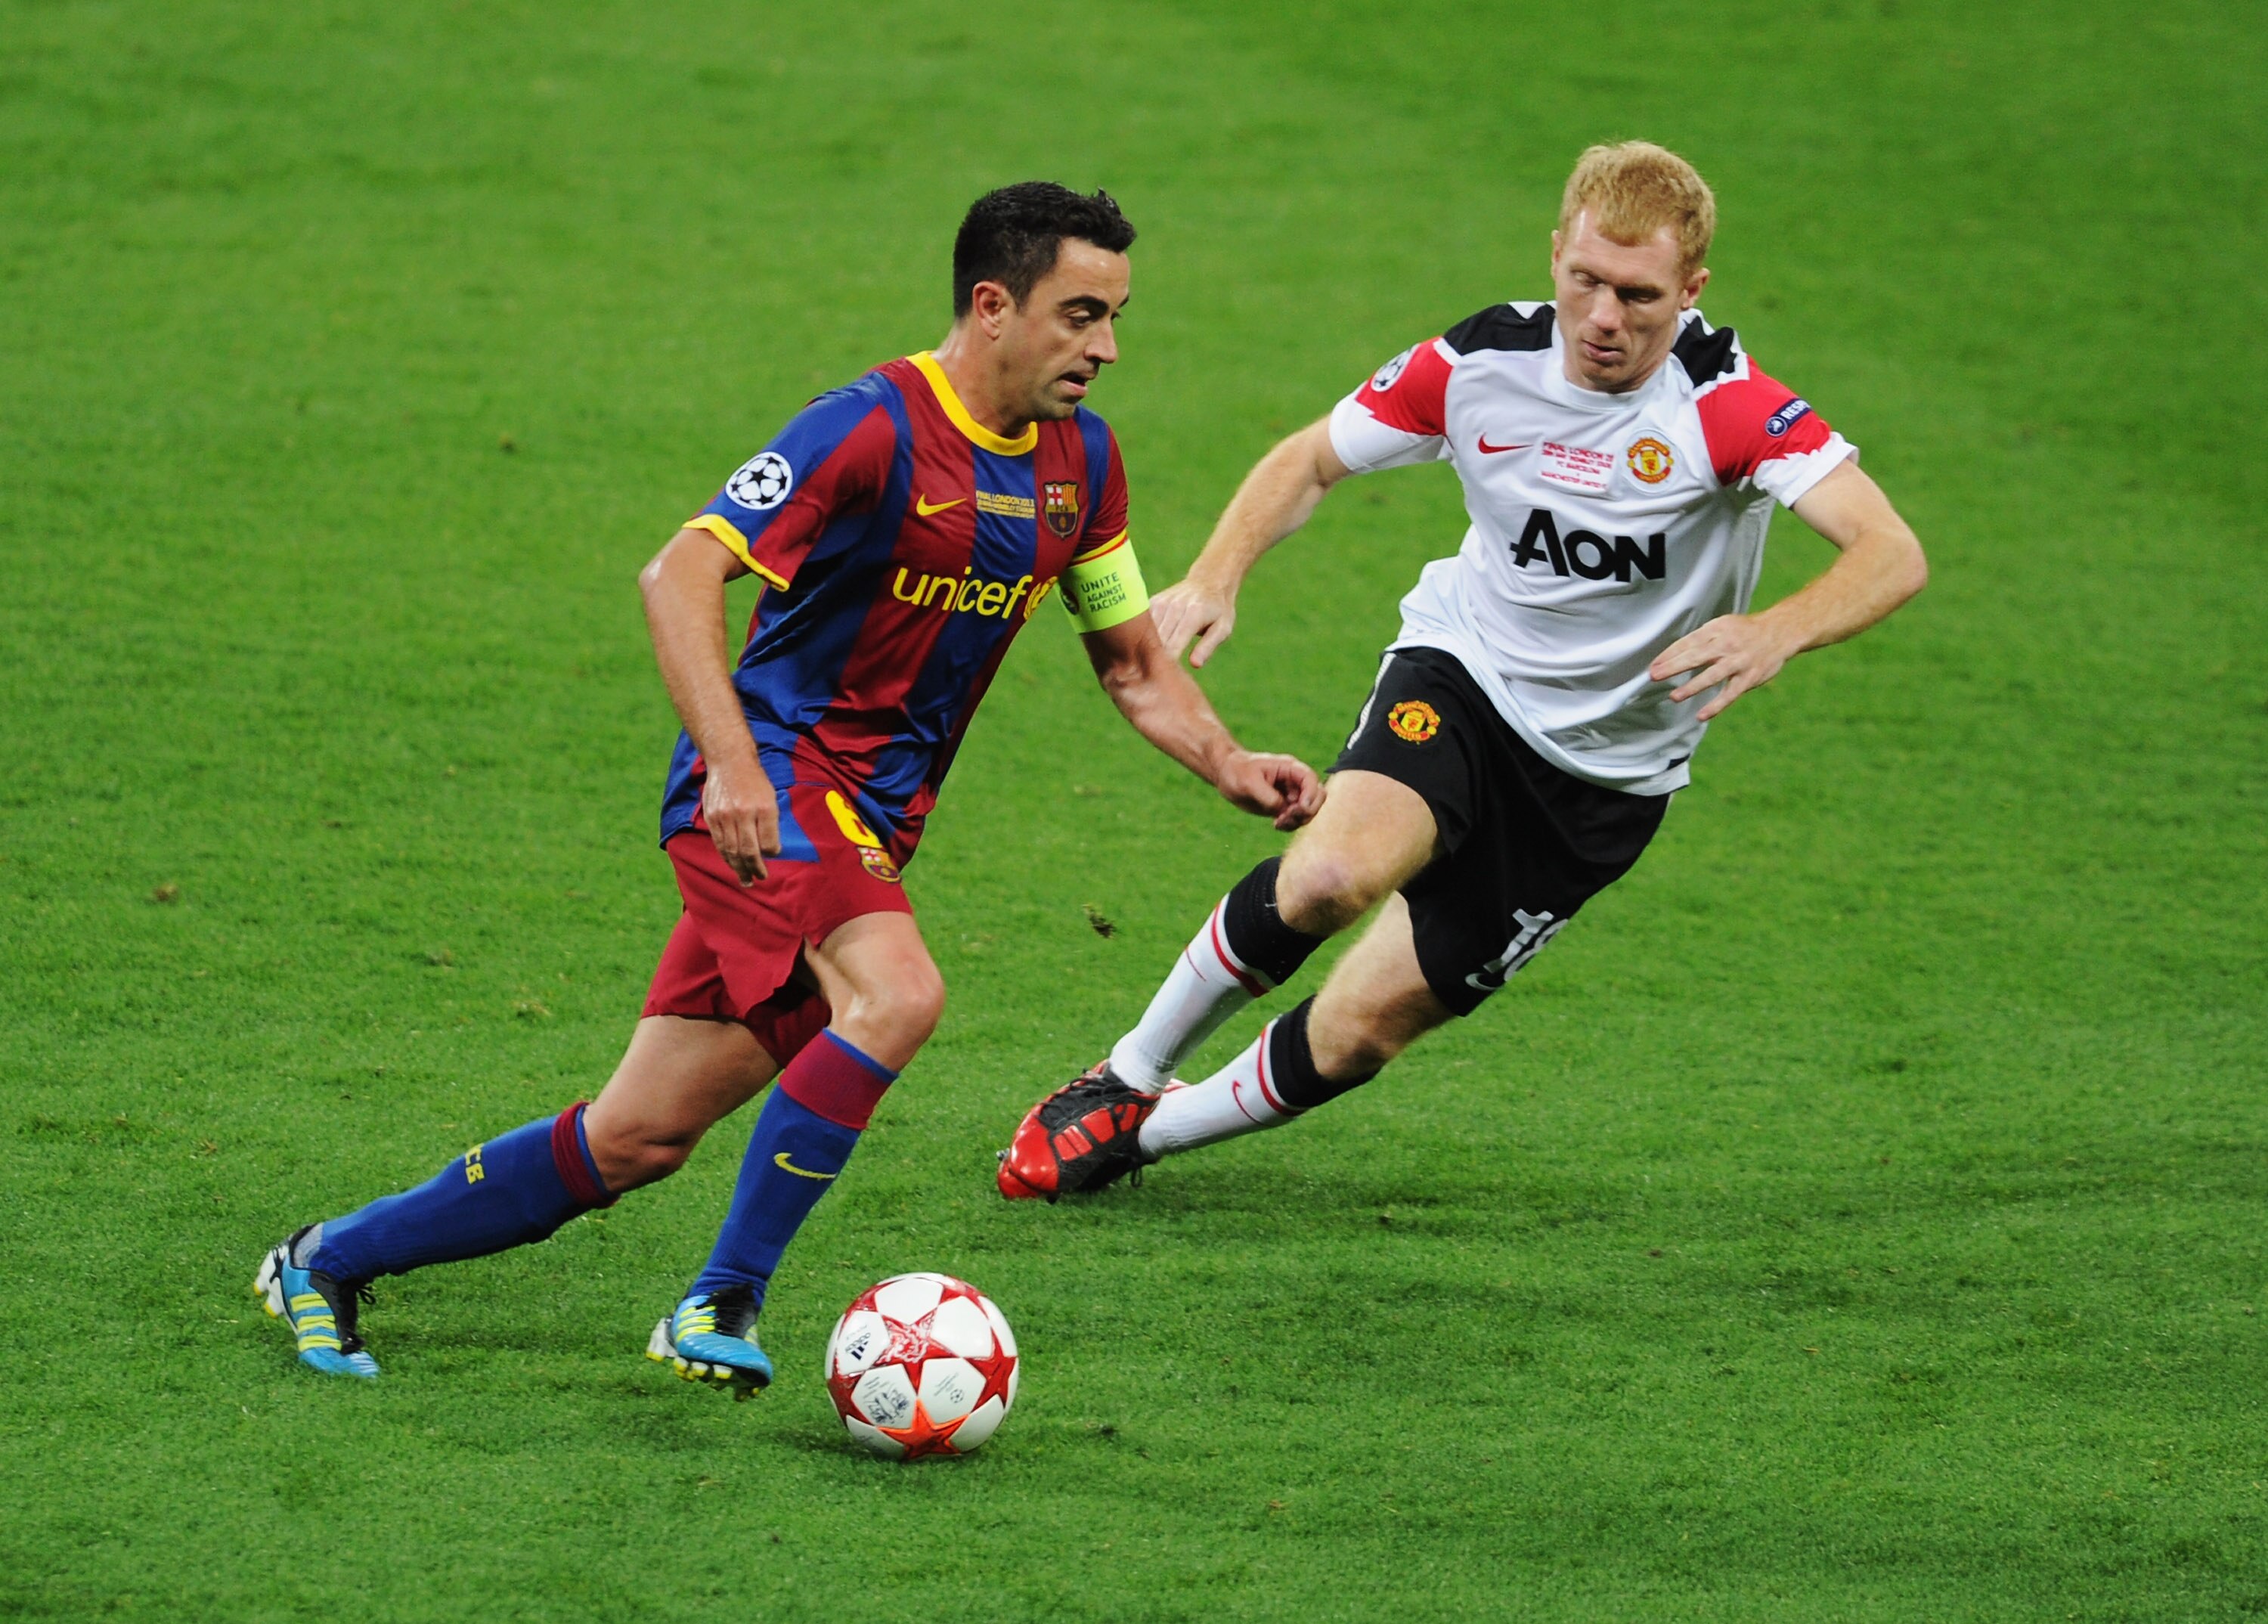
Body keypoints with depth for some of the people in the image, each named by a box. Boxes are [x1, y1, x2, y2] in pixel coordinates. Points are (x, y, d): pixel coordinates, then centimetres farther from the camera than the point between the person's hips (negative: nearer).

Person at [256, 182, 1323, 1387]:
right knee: (896, 993, -33)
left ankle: (329, 1262, 19)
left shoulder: (1080, 460, 9)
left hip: (869, 824, 7)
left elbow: (1133, 662, 19)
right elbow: (681, 574, -21)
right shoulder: (875, 428, -16)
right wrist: (733, 761, -34)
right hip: (773, 785, -7)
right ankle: (723, 1307, -23)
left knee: (639, 1140, 5)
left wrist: (1230, 768, 1)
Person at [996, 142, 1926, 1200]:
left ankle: (1149, 1132, 27)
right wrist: (1215, 577, -15)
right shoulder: (1483, 362, -11)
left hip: (1607, 773, -1)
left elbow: (1892, 553, -33)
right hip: (1460, 675, 1)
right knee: (1333, 873, -32)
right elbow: (1311, 460, 5)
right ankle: (1129, 1077, -8)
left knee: (1359, 1033, -2)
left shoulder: (1726, 406, -22)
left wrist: (1775, 633, -53)